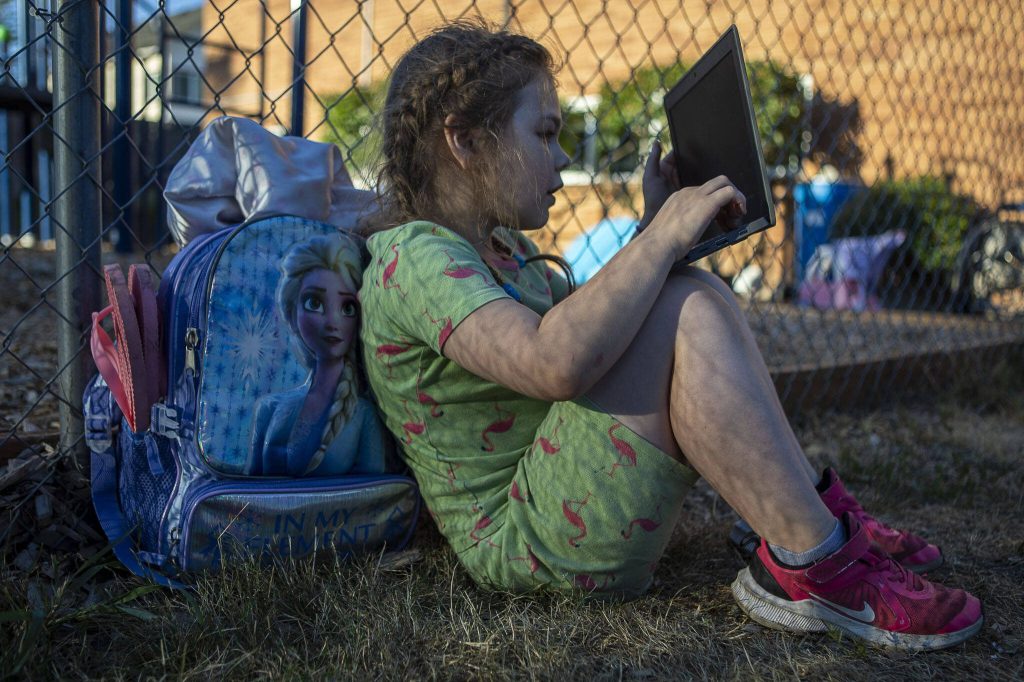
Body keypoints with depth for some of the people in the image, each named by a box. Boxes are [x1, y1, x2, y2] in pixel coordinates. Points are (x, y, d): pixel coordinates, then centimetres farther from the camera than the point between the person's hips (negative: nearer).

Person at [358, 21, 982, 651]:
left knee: (692, 296, 5)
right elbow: (555, 362, -34)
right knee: (684, 307, -24)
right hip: (519, 540, -10)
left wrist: (652, 231, 15)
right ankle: (815, 566, -19)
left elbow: (598, 323, 26)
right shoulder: (412, 257, -17)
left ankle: (812, 506, 0)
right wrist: (665, 238, -23)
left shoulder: (505, 248, 15)